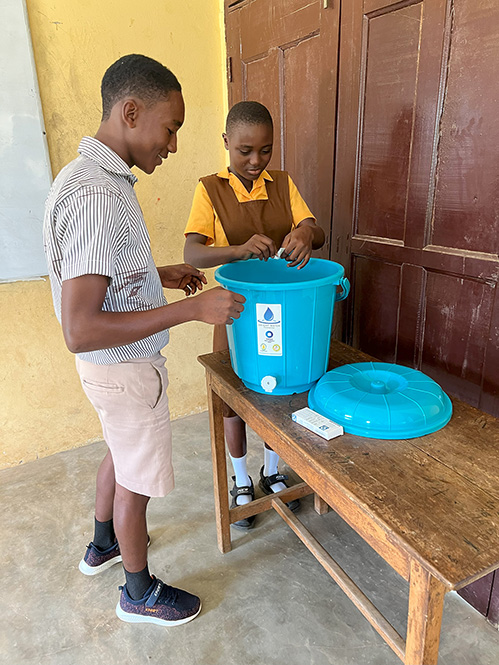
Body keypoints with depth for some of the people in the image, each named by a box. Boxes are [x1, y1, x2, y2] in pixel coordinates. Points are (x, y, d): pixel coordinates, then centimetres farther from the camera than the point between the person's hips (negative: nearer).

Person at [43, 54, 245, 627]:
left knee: (121, 452, 28)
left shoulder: (93, 176, 4)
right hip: (124, 367, -10)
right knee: (138, 479, 10)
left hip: (115, 363, 10)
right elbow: (80, 331, -33)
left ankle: (103, 545, 52)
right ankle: (140, 593, 36)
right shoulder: (97, 197, -29)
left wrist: (159, 275, 10)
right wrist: (191, 309, -32)